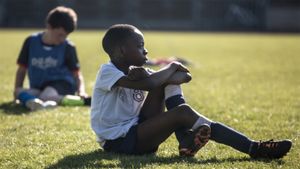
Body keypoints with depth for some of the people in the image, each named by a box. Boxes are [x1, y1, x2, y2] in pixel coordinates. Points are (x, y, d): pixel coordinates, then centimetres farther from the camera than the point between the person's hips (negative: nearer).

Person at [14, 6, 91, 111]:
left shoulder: (68, 47, 3)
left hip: (62, 84, -3)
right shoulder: (31, 42, 6)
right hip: (38, 89, 4)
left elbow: (76, 74, 5)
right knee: (20, 92, -27)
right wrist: (17, 90, 2)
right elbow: (22, 69, 14)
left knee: (47, 95, -37)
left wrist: (81, 91, -14)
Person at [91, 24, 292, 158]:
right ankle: (254, 148, -27)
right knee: (183, 112, -25)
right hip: (118, 141, -8)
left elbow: (186, 77, -2)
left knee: (168, 79, -3)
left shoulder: (135, 71, 11)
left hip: (136, 130, 8)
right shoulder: (107, 71, -13)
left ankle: (185, 139, -14)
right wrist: (171, 68, -10)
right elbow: (149, 84, -31)